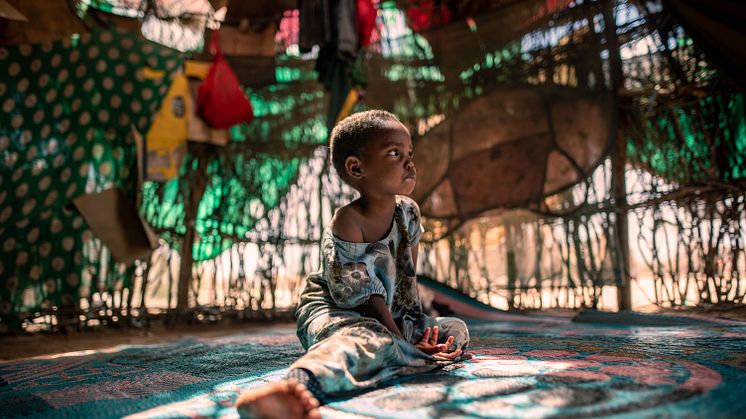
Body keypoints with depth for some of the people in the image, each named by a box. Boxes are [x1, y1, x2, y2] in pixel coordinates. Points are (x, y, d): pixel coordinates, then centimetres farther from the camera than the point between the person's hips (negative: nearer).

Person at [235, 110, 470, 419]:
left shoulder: (409, 212, 0)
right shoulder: (347, 223, -23)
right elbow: (364, 295, -22)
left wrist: (416, 321, 4)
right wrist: (404, 341, -23)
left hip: (388, 316, 9)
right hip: (332, 310, -9)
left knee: (456, 330, 10)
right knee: (366, 339, -45)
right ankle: (301, 385, -73)